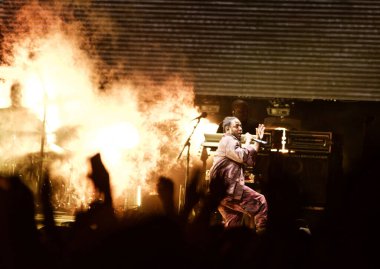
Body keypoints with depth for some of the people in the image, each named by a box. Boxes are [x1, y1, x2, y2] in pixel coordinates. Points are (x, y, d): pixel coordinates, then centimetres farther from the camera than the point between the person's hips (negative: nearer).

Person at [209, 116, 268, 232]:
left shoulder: (232, 142, 30)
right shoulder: (228, 141, -4)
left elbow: (250, 161, 24)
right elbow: (242, 156, -19)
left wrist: (257, 140, 21)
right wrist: (247, 141, -3)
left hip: (222, 192, 11)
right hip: (229, 189, -11)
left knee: (233, 225, 10)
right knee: (260, 202, -12)